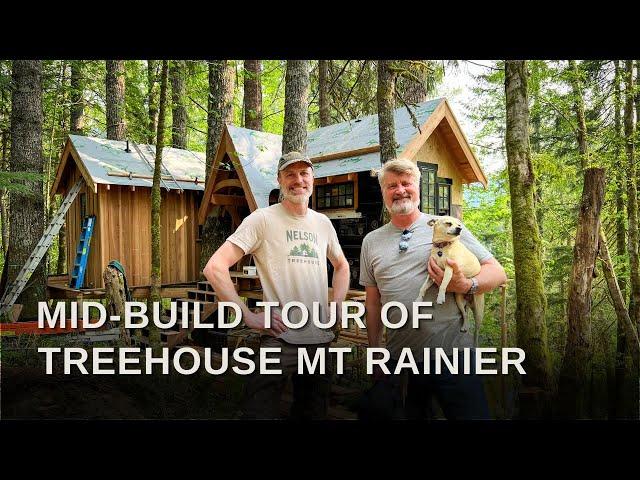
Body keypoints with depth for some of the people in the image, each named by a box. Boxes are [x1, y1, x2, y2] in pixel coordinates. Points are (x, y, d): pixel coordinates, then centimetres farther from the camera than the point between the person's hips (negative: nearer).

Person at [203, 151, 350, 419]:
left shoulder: (323, 223, 8)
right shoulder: (262, 219, -9)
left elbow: (341, 266, 25)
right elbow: (214, 268, -15)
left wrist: (336, 306, 11)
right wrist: (248, 316, -18)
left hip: (321, 340, 6)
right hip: (278, 338, -5)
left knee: (313, 412, 20)